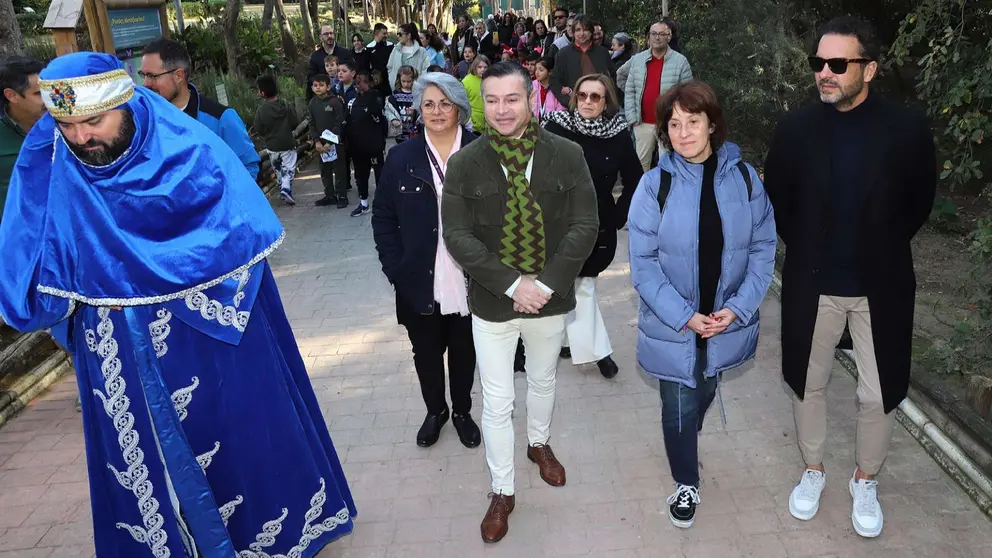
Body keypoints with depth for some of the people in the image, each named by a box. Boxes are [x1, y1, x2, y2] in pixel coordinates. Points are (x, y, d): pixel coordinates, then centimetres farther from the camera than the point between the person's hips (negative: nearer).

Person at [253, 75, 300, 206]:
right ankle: (286, 189, -17)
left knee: (278, 170, 20)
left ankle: (283, 189, 27)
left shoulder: (261, 110, -15)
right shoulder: (287, 105, -10)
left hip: (272, 146, 0)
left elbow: (259, 130, -9)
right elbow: (296, 123, -4)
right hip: (288, 144, 0)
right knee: (288, 169, 4)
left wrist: (268, 135, 12)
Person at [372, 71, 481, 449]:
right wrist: (395, 269, -6)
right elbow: (383, 217, 2)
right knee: (427, 353, 18)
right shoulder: (401, 158, -1)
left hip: (470, 282, -1)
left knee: (464, 351, 17)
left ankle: (462, 411, 41)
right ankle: (435, 410, 43)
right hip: (421, 284, 1)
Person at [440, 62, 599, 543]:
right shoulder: (464, 164, -10)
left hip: (550, 299, 1)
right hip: (492, 302, -1)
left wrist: (546, 284, -19)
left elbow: (585, 226, -10)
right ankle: (502, 491, 27)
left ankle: (539, 443, 53)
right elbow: (457, 236, -13)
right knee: (497, 403, 7)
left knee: (543, 382, 24)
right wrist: (512, 285, -21)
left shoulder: (567, 155, -9)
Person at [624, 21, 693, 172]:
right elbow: (629, 91, 6)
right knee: (640, 163, 12)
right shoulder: (637, 59, 5)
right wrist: (632, 118, -1)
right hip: (643, 123, 3)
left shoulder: (680, 61, -3)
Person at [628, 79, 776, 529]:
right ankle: (686, 483, 34)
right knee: (679, 406, 8)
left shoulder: (743, 177, -6)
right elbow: (643, 263, -13)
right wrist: (684, 316, -18)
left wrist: (738, 307, -13)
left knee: (705, 394, 24)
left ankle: (685, 444, 56)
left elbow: (763, 248, -2)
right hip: (672, 324, -2)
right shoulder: (655, 184, -12)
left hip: (726, 321, 3)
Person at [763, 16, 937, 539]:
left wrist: (883, 249, 5)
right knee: (808, 383, 14)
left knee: (879, 395, 9)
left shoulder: (907, 127, -11)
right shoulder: (795, 127, -8)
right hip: (812, 283, 1)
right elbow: (777, 198, 5)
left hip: (881, 286, -1)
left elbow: (919, 200, 2)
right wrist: (805, 249, 6)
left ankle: (865, 481, 33)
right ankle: (813, 470, 37)